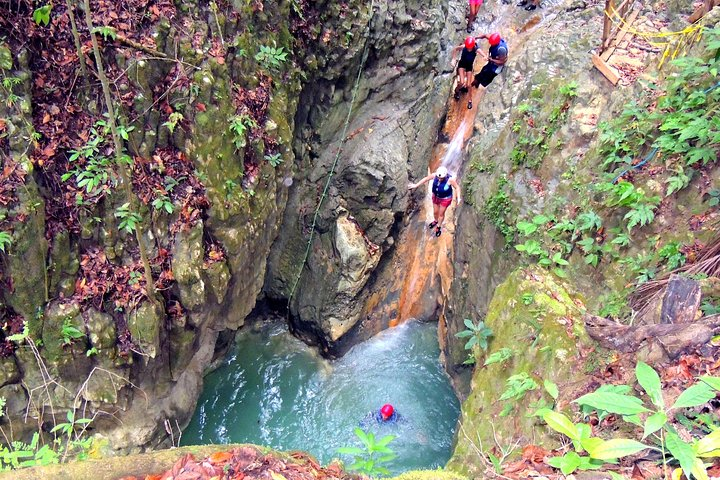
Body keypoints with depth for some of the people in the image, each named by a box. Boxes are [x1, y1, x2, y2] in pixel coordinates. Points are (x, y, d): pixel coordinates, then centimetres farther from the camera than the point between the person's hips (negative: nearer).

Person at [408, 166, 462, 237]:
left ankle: (439, 227, 43)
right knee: (435, 212, 24)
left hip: (445, 199, -4)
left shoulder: (450, 179, -35)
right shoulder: (435, 175, -25)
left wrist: (458, 198, -31)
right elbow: (426, 179, -8)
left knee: (441, 214, 16)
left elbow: (457, 187, -21)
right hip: (436, 196, 4)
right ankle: (435, 221, 57)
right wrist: (416, 185, -2)